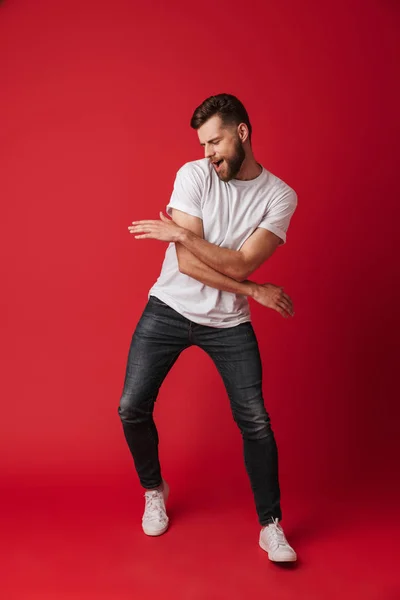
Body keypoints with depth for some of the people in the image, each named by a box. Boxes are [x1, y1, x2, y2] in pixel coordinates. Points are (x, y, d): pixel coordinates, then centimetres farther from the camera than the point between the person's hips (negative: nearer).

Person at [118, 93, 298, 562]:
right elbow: (188, 263, -16)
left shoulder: (280, 196, -8)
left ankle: (271, 527, 15)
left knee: (255, 421, -4)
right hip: (169, 309, 1)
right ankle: (154, 490, 28)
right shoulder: (193, 174, -9)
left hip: (228, 323, 0)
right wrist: (255, 291, -16)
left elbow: (240, 265, -19)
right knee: (132, 408, 0)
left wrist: (179, 233, -21)